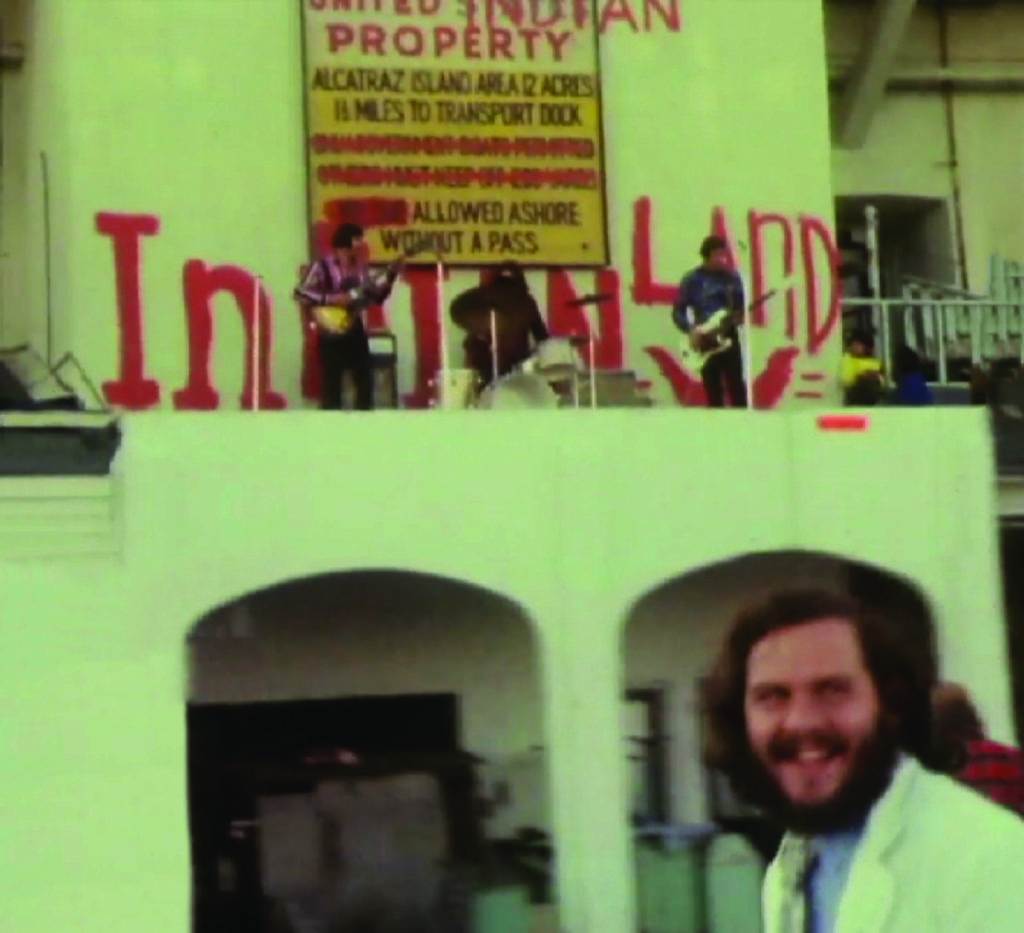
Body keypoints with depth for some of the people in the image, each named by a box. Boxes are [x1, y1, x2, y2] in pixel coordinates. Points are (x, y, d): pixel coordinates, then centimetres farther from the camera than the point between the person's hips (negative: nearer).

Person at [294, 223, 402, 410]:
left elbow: (376, 296, 12)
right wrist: (331, 299, -21)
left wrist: (390, 277, -2)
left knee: (365, 377, 7)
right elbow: (301, 293, -15)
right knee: (331, 382, -2)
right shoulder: (323, 266, -9)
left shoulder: (360, 267, 10)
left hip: (355, 329, 6)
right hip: (330, 333, -6)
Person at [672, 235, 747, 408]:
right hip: (704, 340, -2)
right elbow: (678, 311, 0)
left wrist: (740, 316, -11)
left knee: (737, 387, -1)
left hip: (729, 337, 2)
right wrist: (690, 330, -15)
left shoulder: (732, 277, 5)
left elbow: (742, 307, 12)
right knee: (713, 392, 3)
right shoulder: (692, 279, -2)